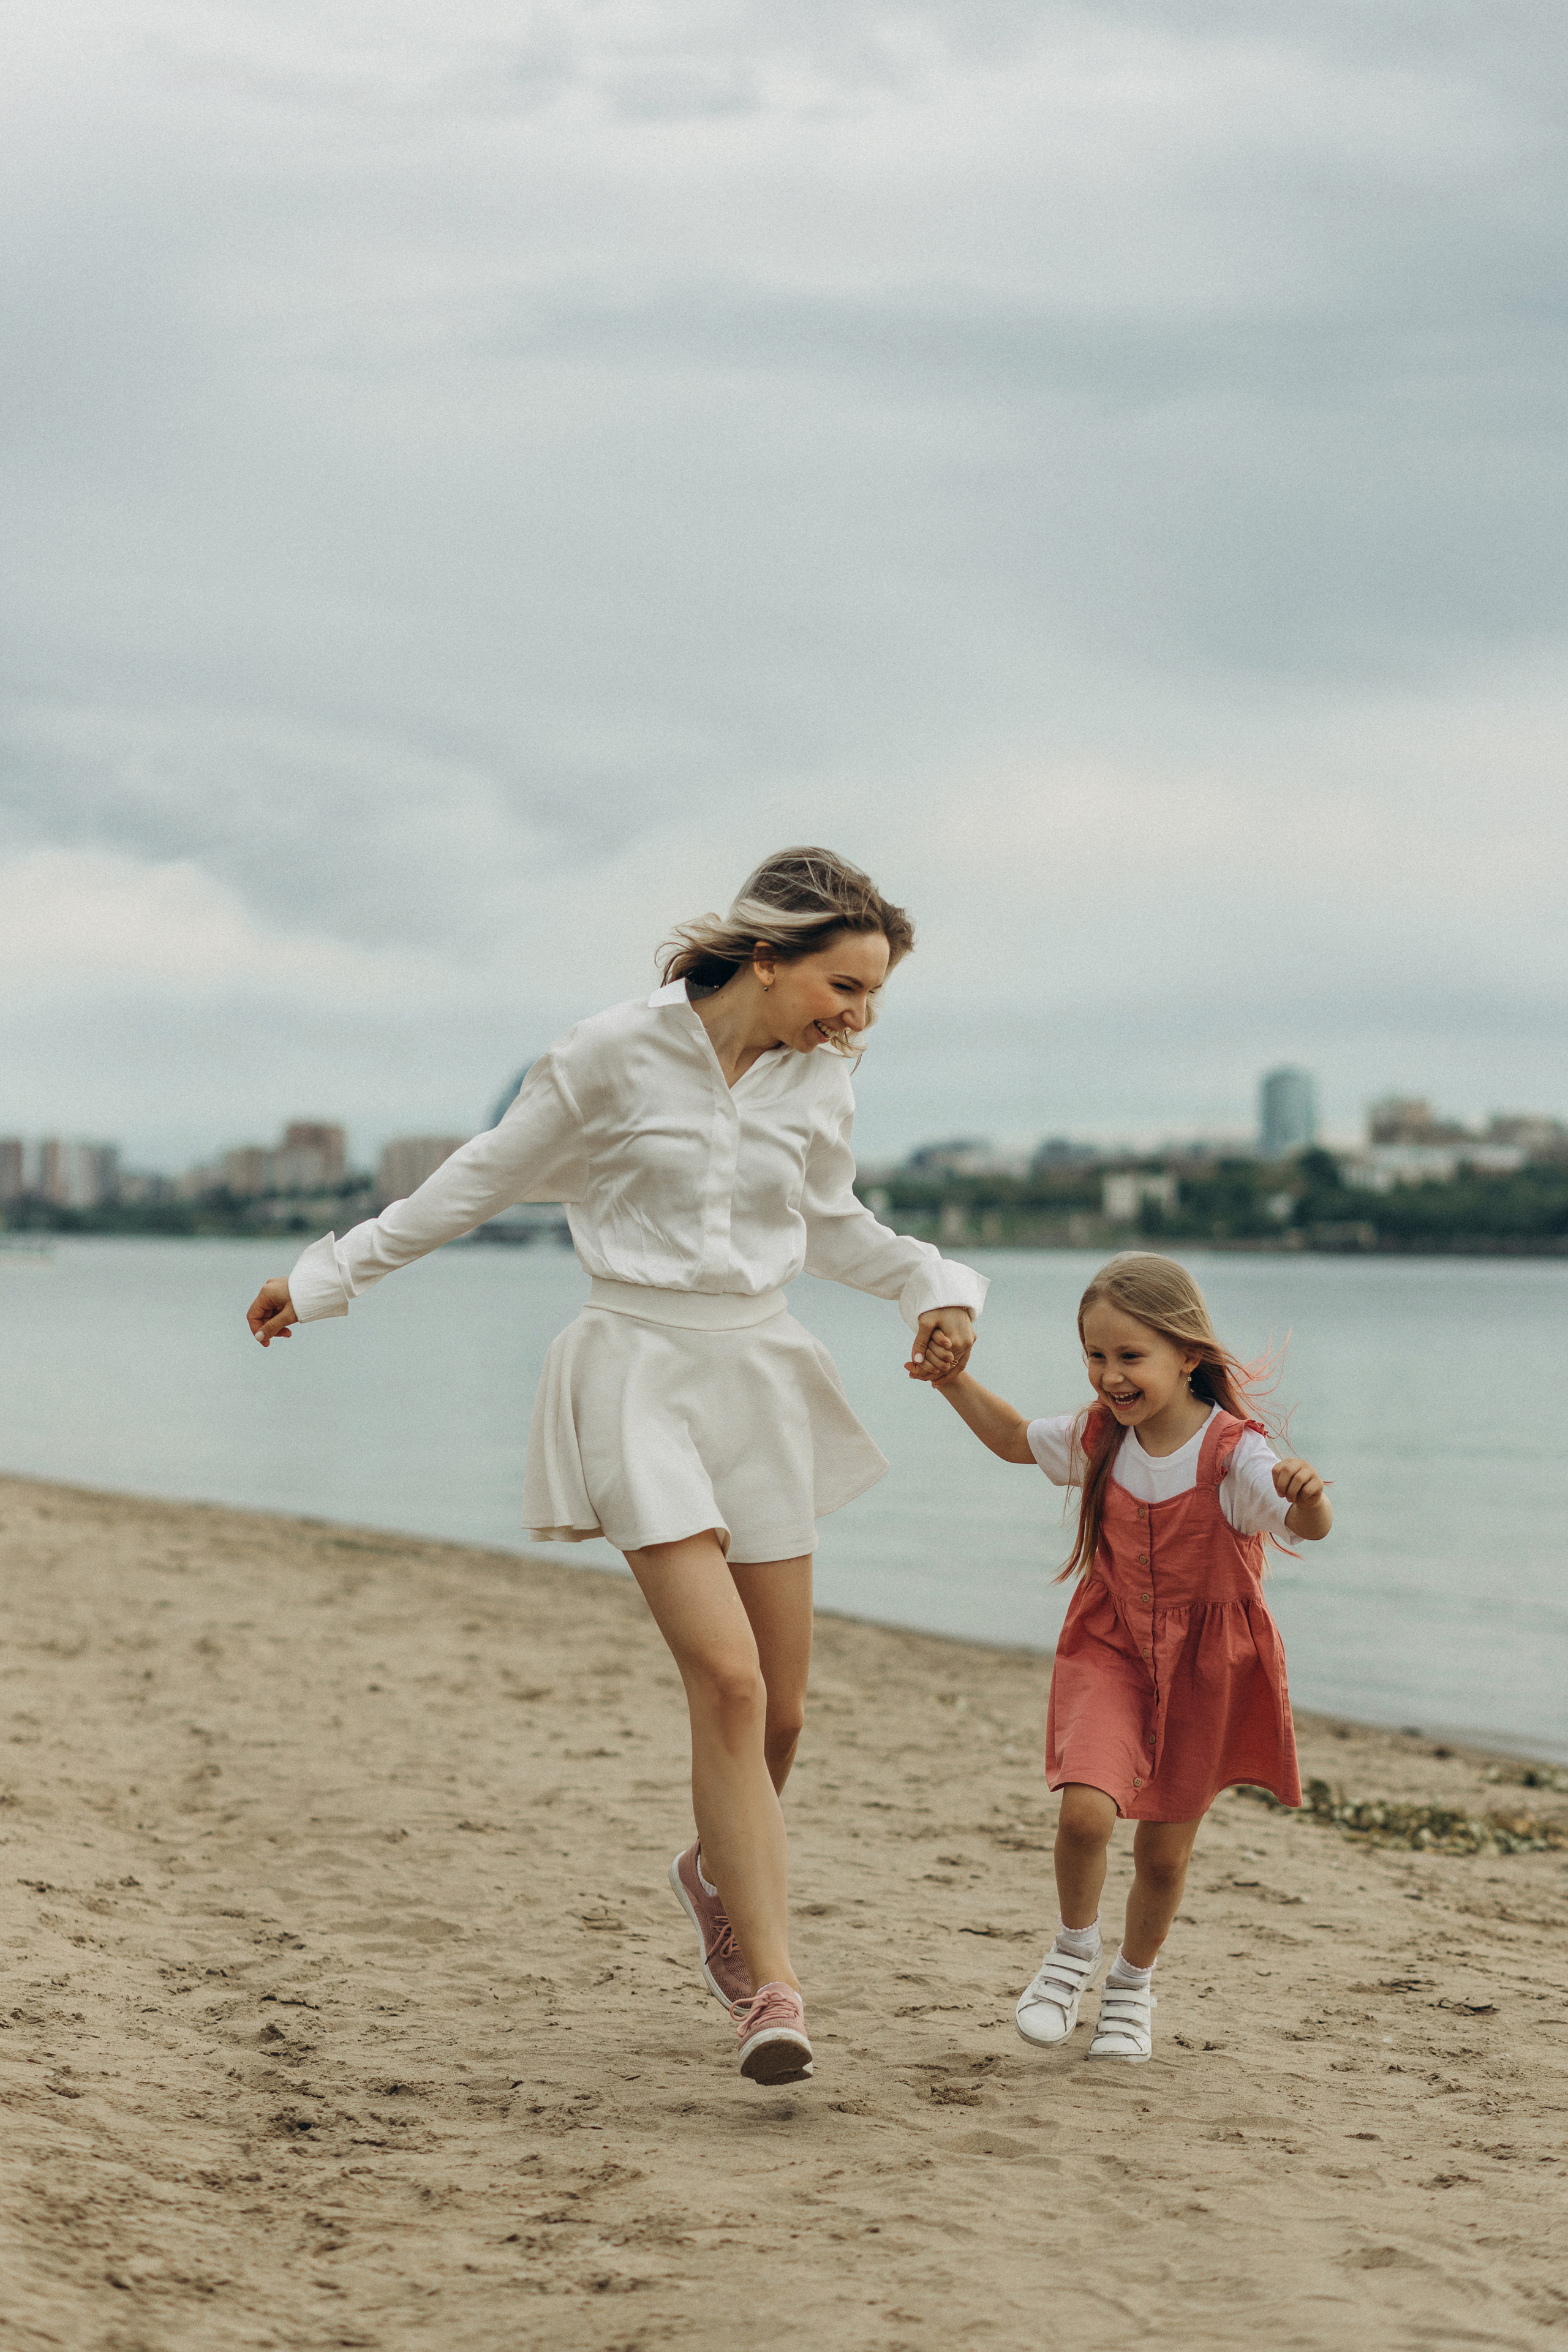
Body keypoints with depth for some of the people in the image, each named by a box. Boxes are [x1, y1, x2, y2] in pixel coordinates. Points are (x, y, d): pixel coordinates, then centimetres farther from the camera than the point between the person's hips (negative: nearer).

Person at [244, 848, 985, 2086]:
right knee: (727, 1679, -20)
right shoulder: (614, 1054, -10)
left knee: (780, 1710, 7)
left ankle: (718, 1870, 40)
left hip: (761, 1373, 5)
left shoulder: (819, 1081, 4)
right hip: (640, 1369, -5)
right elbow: (487, 1178, 3)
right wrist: (331, 1276, 8)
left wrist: (935, 1284, 5)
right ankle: (774, 1988, -16)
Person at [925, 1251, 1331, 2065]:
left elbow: (1309, 1525, -35)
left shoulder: (1233, 1453, -20)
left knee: (1165, 1851, 9)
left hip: (1205, 1666, -2)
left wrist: (1308, 1497, -58)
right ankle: (1074, 1950, 8)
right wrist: (956, 1383, 1)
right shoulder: (1098, 1437, -5)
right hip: (1110, 1650, 2)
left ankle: (1132, 1986, 37)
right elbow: (1015, 1439, 15)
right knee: (1085, 1810, -21)